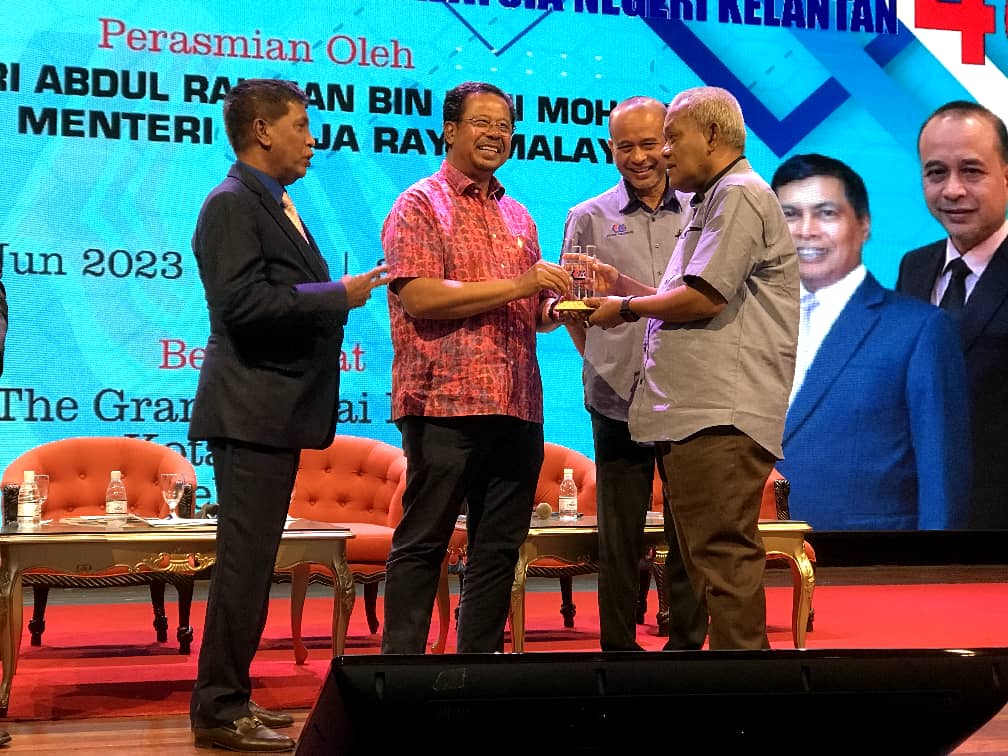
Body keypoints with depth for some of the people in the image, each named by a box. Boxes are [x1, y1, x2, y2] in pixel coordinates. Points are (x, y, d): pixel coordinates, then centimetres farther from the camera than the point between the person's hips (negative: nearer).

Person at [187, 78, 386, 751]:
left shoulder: (274, 205, 19)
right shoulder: (233, 204, -12)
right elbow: (243, 302, -22)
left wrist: (335, 294, 7)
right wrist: (338, 296, -17)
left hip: (276, 411, 10)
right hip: (251, 410, -10)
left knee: (252, 559, 14)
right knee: (245, 561, -6)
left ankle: (228, 699, 22)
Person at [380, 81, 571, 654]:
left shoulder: (517, 216, 20)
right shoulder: (420, 205, 0)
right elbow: (419, 296, -14)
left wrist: (555, 308, 1)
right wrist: (516, 286, -16)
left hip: (516, 408, 7)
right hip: (445, 405, -7)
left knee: (499, 548, 9)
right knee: (423, 543, -2)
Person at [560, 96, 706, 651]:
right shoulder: (589, 219, 7)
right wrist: (604, 363, 2)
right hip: (619, 399, 0)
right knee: (619, 536, 5)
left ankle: (687, 645, 17)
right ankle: (619, 648, 15)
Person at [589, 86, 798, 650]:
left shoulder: (741, 195, -7)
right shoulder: (709, 202, 26)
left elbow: (704, 297, -16)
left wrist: (627, 306, -2)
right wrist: (620, 284, 21)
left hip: (722, 418, -11)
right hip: (691, 413, 11)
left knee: (723, 557, -12)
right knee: (707, 559, 13)